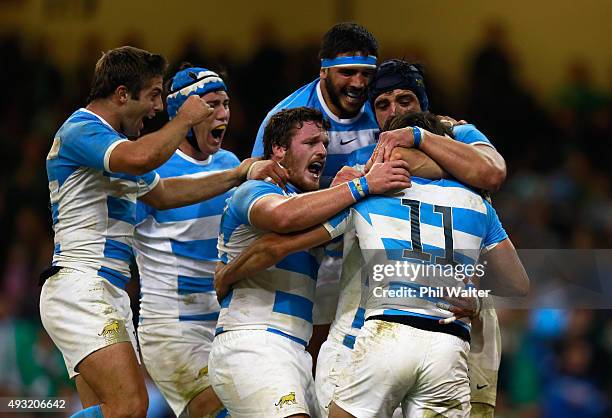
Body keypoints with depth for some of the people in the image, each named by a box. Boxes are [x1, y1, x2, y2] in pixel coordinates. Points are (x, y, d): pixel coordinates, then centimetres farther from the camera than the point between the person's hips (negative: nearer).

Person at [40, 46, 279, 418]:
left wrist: (235, 177, 31)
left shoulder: (108, 139, 23)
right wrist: (185, 120, -14)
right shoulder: (81, 131, -10)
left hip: (109, 295, 11)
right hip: (79, 286, -11)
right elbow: (141, 158, -30)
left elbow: (162, 193, 36)